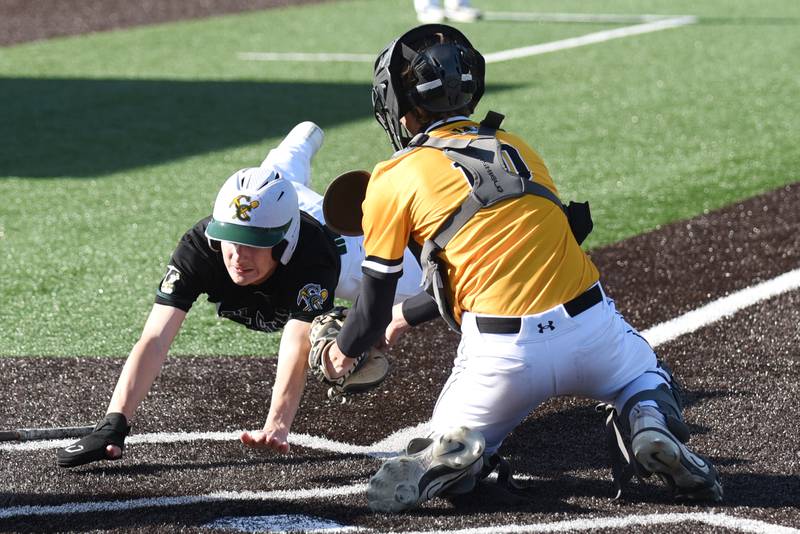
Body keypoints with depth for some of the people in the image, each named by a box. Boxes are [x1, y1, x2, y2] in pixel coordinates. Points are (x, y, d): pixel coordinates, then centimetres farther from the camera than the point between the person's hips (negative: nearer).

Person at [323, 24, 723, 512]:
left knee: (454, 441, 24)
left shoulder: (394, 180, 5)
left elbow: (376, 301, 11)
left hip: (503, 353, -3)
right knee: (647, 380, 33)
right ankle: (651, 431, -1)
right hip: (593, 332, 3)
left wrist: (347, 350, 33)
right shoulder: (515, 148, 19)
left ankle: (455, 454, -12)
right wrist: (410, 315, 41)